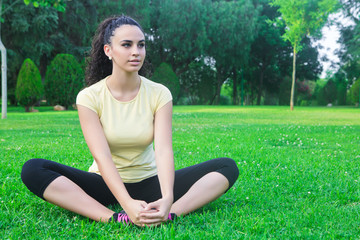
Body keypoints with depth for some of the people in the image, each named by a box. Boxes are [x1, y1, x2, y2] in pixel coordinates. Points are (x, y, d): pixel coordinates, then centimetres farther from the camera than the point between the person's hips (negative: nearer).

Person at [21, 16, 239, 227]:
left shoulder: (159, 94, -6)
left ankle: (171, 214, -39)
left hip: (149, 184, 2)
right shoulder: (89, 97, -10)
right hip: (106, 184, -1)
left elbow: (164, 150, -20)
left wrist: (167, 198, -39)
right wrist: (127, 204, -38)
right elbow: (102, 157, -22)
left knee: (227, 167, -17)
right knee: (33, 170, -27)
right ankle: (113, 218, -39)